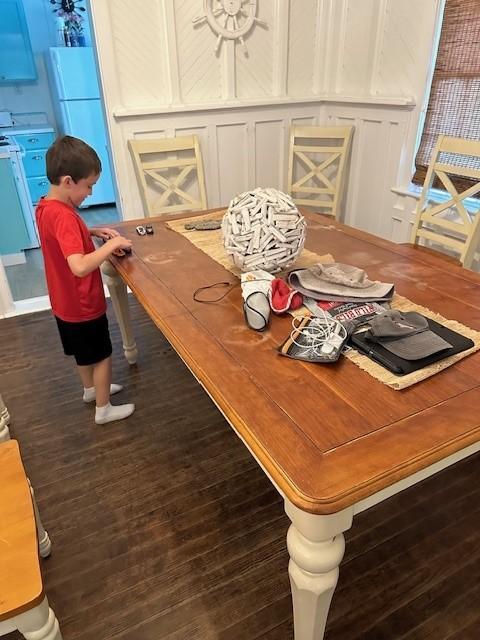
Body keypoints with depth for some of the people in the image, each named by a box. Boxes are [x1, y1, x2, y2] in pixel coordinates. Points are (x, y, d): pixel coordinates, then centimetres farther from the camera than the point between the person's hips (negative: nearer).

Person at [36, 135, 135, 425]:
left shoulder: (46, 206, 0)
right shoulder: (63, 215, -30)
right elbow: (80, 266, -41)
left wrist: (93, 232, 4)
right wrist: (112, 243, -29)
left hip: (67, 302, 9)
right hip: (82, 305, -9)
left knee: (85, 352, 27)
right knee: (102, 356, 10)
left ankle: (91, 389, 48)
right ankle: (104, 409, 27)